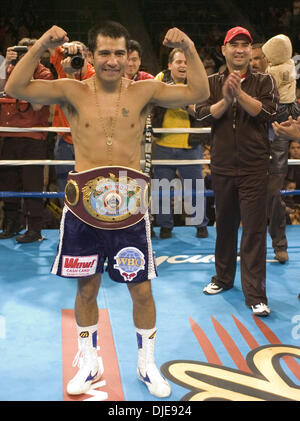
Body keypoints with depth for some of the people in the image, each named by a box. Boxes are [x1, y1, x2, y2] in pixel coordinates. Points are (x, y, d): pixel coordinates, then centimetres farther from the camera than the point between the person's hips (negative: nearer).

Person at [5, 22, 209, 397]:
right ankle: (88, 363, 35)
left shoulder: (144, 91, 0)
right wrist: (40, 46, -24)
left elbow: (198, 93, -7)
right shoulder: (73, 92, -2)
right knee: (86, 289, 13)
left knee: (142, 290, 8)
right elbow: (16, 88, -13)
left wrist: (189, 49, -19)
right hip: (84, 207, 0)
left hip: (130, 207, 0)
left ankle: (147, 364, 31)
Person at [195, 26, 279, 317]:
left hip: (254, 167, -2)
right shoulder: (212, 83, 8)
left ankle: (255, 295, 0)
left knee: (254, 230, -5)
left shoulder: (264, 82, 3)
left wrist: (240, 93, -20)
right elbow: (202, 114, -6)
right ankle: (223, 277, 33)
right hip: (222, 165, 3)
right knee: (224, 224, 15)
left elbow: (268, 113, -12)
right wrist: (225, 100, -21)